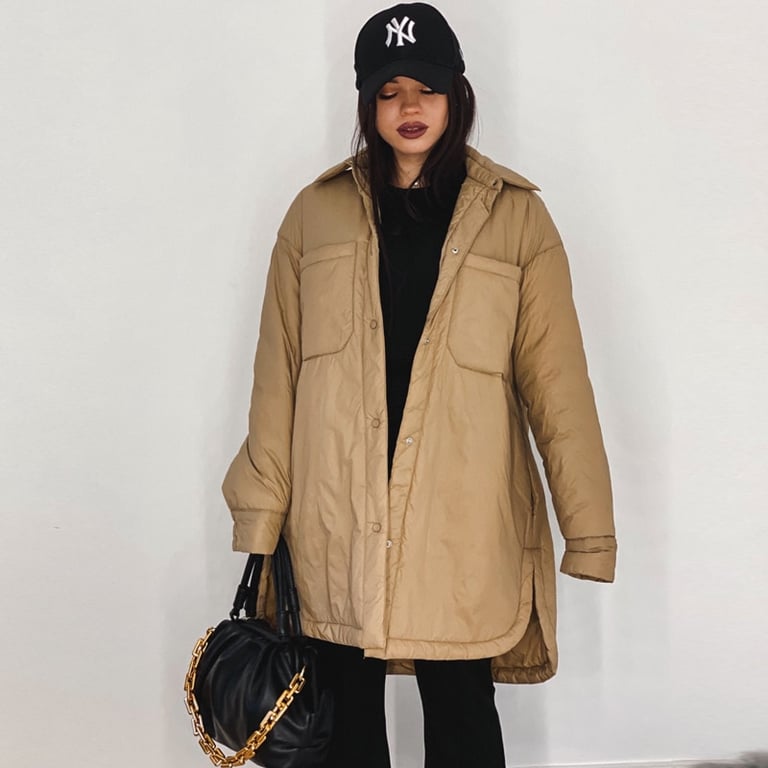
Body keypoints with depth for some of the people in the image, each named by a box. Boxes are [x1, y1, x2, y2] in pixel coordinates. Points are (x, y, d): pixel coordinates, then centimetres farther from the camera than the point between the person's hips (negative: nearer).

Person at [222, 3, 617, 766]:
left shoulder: (516, 218, 0)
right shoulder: (316, 214, 3)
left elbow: (556, 381, -3)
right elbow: (278, 375, 2)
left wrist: (588, 526, -5)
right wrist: (261, 518, 1)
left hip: (460, 525, -1)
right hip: (336, 524, 2)